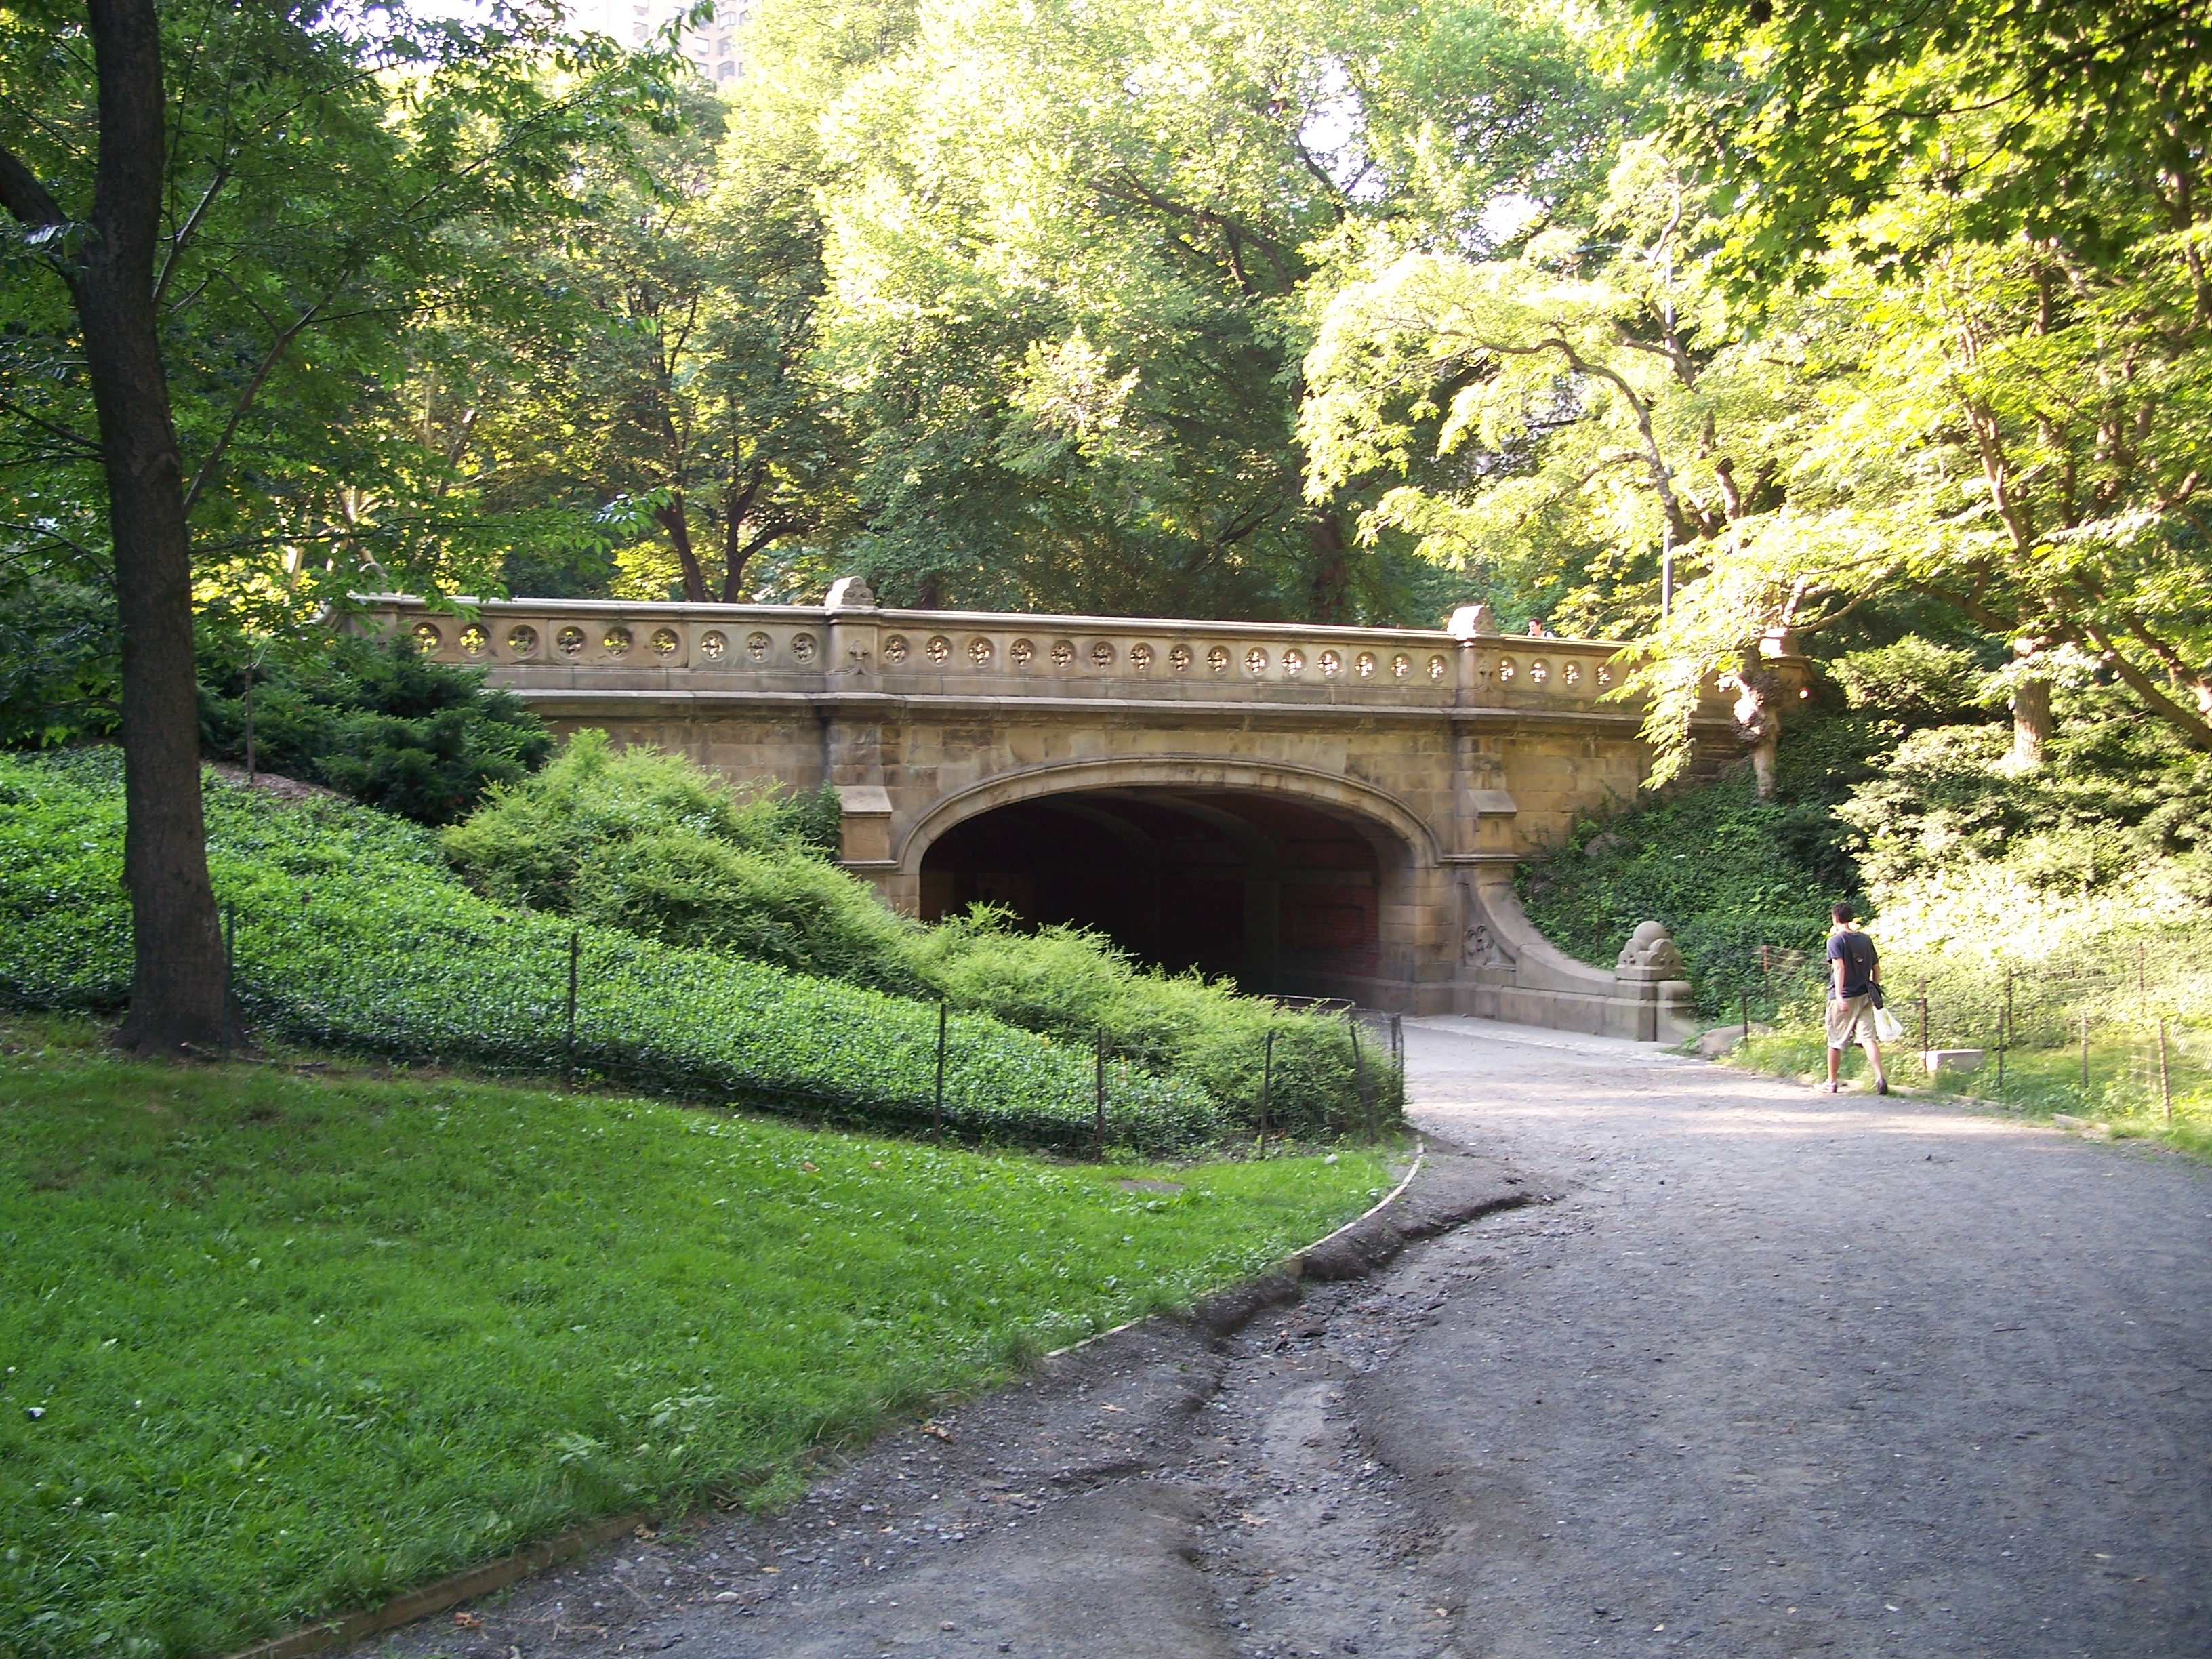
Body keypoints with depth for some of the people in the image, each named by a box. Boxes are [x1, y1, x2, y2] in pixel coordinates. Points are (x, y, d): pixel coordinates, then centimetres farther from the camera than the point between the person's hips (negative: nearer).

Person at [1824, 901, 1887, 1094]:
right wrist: (1874, 991, 23)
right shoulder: (1866, 939, 10)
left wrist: (1839, 995, -27)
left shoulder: (1836, 940, -8)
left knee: (1835, 1042, 9)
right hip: (1864, 997, 5)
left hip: (1843, 999, -4)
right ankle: (1880, 1076, -24)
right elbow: (1876, 968, 14)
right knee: (1868, 1038, -3)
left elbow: (1839, 968, -20)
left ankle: (1831, 1082, 21)